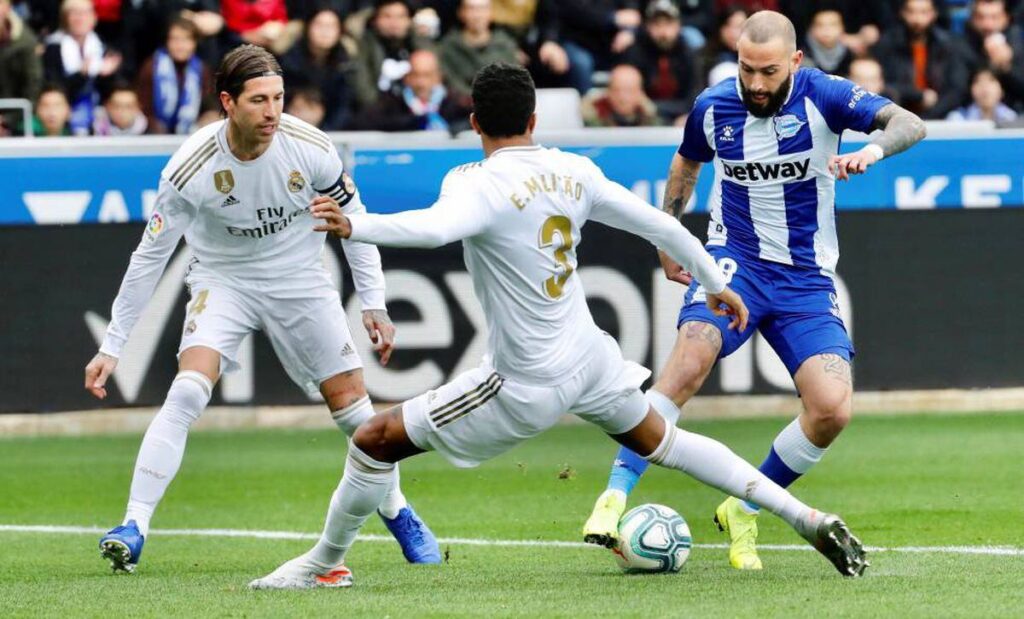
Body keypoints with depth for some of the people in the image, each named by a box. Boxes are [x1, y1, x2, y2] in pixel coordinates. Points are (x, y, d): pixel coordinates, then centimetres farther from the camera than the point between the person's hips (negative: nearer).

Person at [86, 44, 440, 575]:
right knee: (187, 391, -23)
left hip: (301, 281, 2)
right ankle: (134, 527, -22)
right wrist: (112, 346, -11)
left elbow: (352, 219, -2)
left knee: (351, 402, 1)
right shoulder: (191, 168, -23)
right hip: (223, 282, -2)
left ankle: (397, 512, 24)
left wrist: (373, 303, -4)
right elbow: (150, 256, -13)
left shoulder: (310, 148, -19)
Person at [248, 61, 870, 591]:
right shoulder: (574, 171, 0)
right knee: (662, 441, 28)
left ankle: (325, 561, 17)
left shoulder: (479, 184, -20)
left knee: (375, 440, 4)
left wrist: (354, 226, -54)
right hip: (591, 361, 7)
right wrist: (715, 282, 22)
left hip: (525, 387, -7)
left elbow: (436, 227, -43)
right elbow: (660, 224, 7)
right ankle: (808, 518, 26)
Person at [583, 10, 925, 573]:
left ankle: (743, 511, 5)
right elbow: (685, 164, 19)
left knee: (832, 409, -17)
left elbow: (909, 123, -20)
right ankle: (615, 495, -28)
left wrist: (874, 148, -40)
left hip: (807, 278, 0)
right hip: (735, 259, 0)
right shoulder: (712, 108, -3)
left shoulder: (821, 96, -10)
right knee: (690, 359, -31)